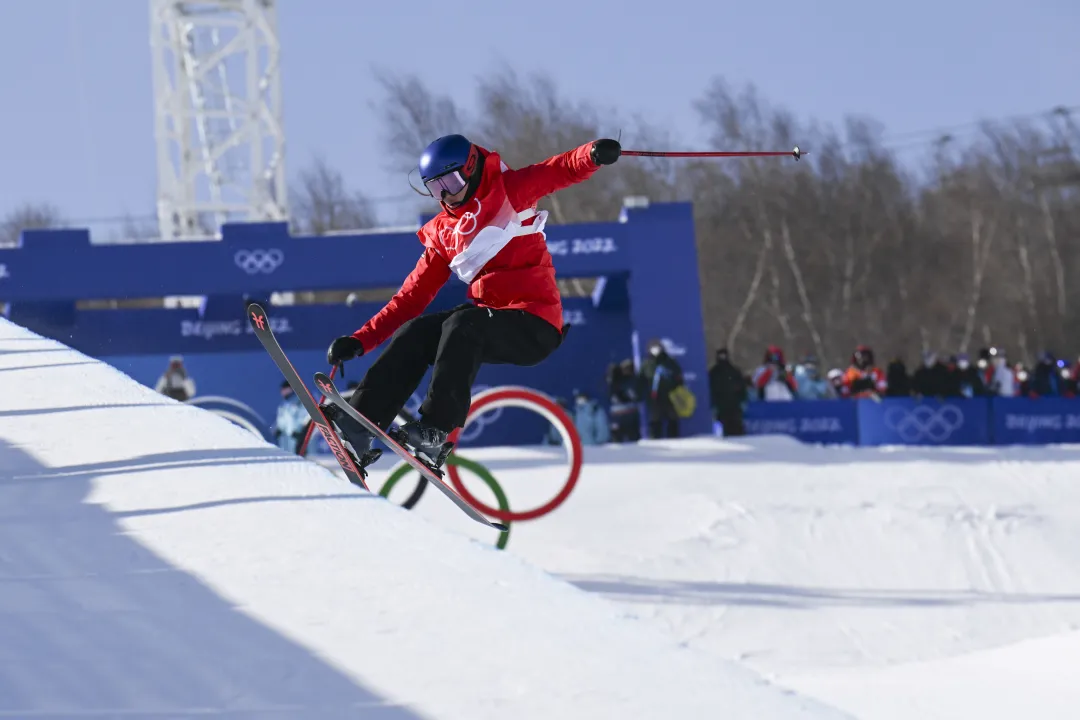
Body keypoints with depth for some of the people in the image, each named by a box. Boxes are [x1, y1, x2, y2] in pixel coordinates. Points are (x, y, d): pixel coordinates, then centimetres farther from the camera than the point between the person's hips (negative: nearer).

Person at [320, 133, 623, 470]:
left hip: (534, 325, -6)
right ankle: (360, 423, -21)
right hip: (488, 318, 6)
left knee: (462, 325, -31)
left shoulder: (510, 191, 0)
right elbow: (412, 295, 15)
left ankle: (436, 432, -36)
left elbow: (561, 170, -14)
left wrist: (594, 154, -36)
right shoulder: (442, 233, 15)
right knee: (416, 332, -15)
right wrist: (360, 340, 7)